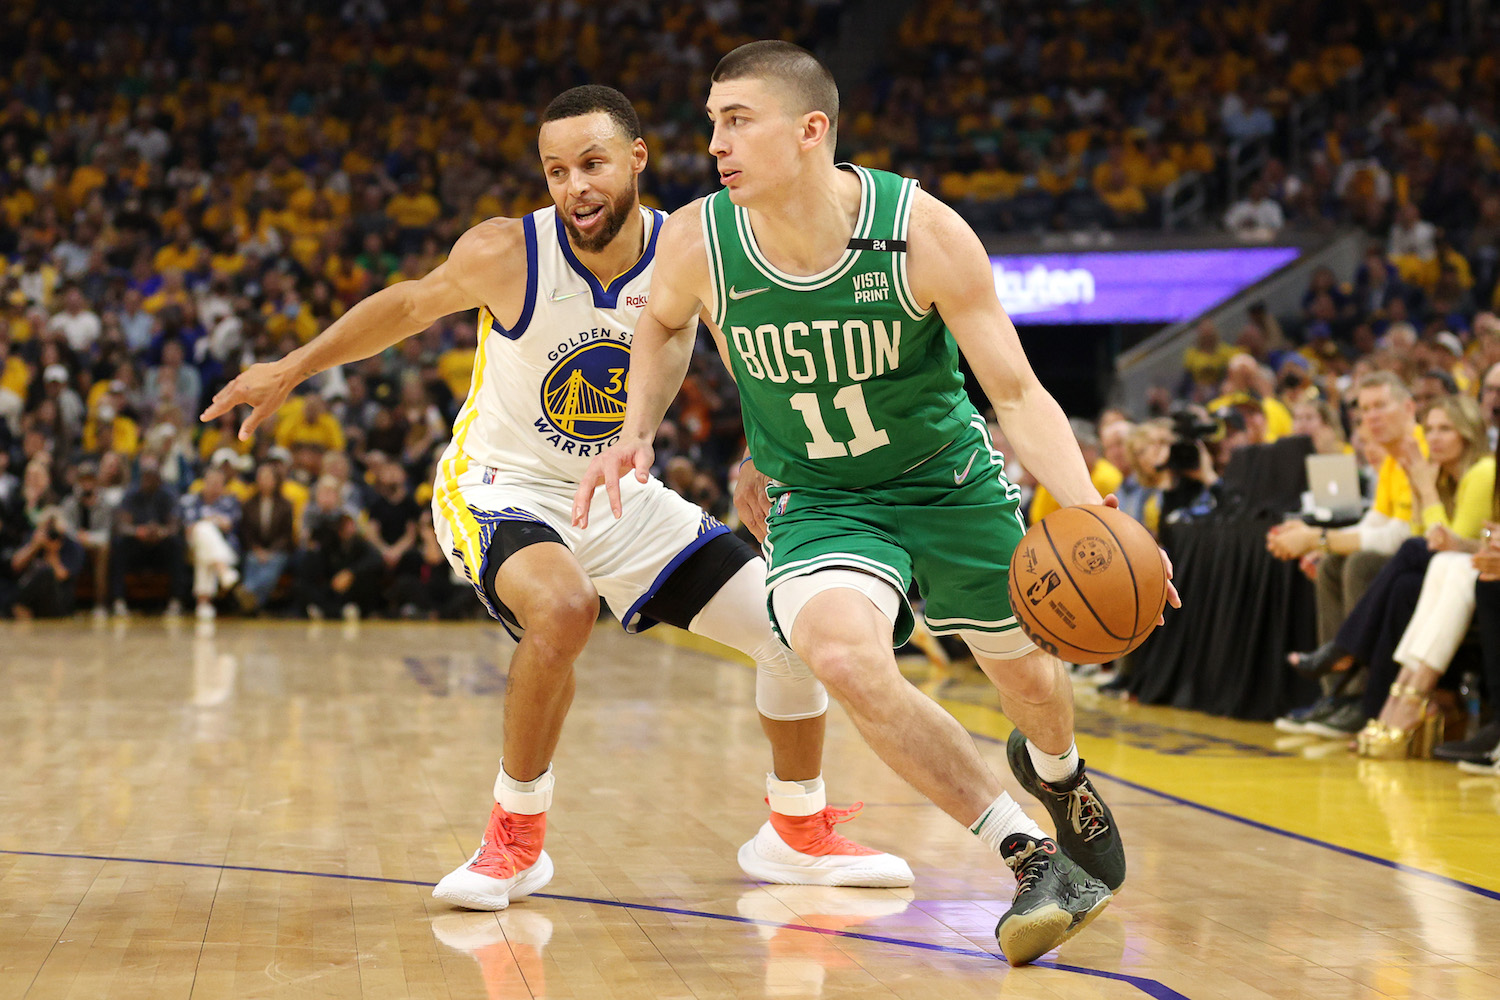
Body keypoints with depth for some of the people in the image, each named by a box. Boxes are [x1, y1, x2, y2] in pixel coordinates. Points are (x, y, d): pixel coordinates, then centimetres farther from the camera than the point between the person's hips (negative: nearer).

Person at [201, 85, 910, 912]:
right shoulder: (508, 253, -20)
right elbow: (411, 304, -1)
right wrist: (290, 370, 7)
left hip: (622, 496, 4)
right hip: (503, 490, -4)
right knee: (563, 607, -38)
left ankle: (798, 835, 24)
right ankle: (515, 839, -16)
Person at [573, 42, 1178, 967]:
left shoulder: (923, 232, -25)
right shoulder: (697, 242, -18)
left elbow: (1015, 390, -21)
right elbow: (665, 324, 8)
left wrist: (1091, 517, -34)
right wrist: (638, 435, -7)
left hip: (950, 477, 0)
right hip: (820, 503, 0)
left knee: (1028, 675, 14)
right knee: (844, 656, -30)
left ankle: (1057, 773, 56)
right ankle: (1033, 858, -17)